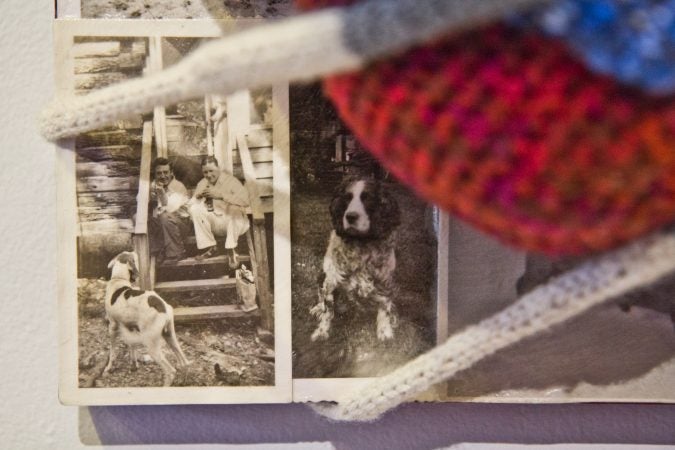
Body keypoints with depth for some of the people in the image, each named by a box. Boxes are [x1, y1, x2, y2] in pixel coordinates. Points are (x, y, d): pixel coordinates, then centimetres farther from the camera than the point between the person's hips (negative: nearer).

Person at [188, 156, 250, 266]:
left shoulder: (230, 181, -9)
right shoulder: (202, 184, 7)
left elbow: (245, 201, -27)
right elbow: (190, 204, 3)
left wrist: (221, 195, -30)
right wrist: (198, 196, -19)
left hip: (232, 222, -4)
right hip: (213, 223, 4)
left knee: (235, 207, -35)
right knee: (195, 209, -18)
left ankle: (230, 249, -24)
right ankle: (210, 248, -13)